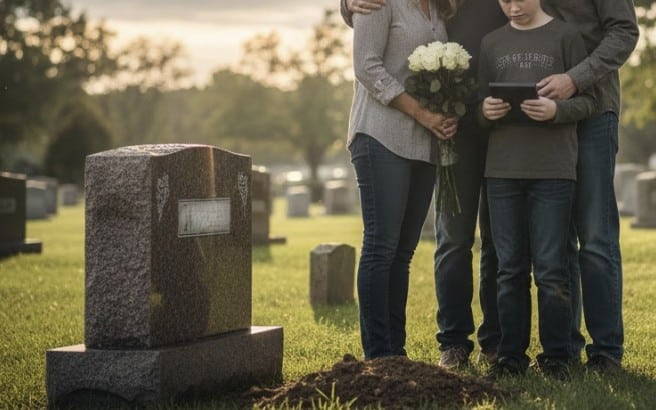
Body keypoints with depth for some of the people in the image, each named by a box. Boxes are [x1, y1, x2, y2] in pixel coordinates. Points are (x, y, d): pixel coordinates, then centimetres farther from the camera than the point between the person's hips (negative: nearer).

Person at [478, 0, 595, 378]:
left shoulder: (566, 37, 2)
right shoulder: (492, 43, 13)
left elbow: (588, 99, 0)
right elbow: (479, 103, 16)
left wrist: (556, 110, -19)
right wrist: (485, 111, -7)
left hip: (553, 171, -3)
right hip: (502, 171, 4)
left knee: (551, 269, -2)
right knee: (510, 269, 8)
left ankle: (557, 356, 8)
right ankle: (511, 355, 15)